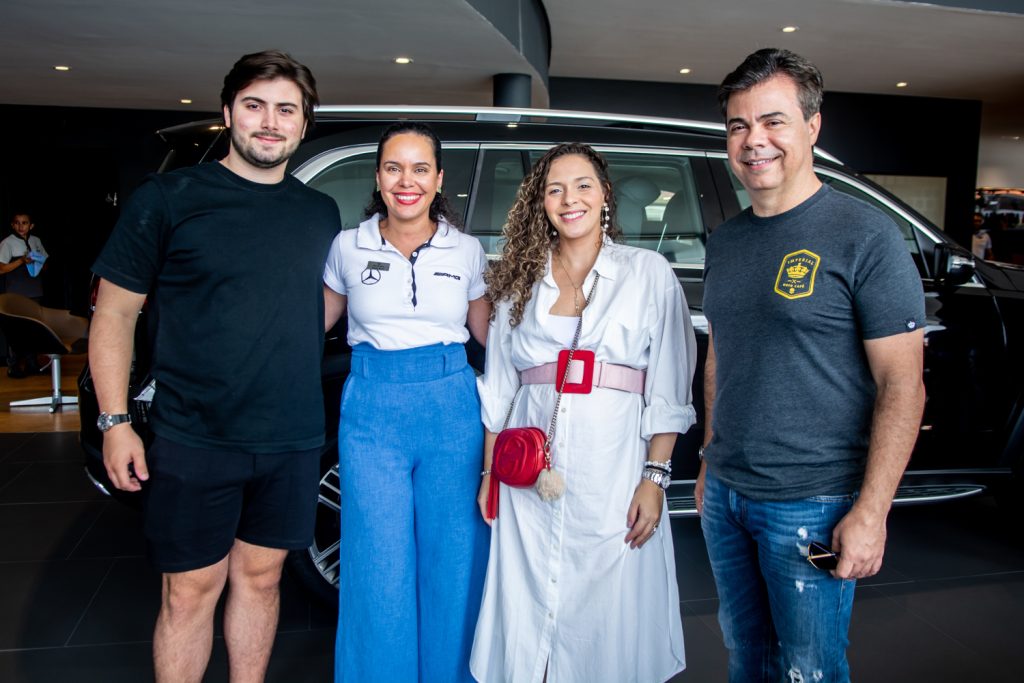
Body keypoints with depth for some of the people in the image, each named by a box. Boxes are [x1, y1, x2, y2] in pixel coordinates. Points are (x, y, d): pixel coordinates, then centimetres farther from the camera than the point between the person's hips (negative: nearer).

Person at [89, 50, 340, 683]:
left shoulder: (322, 213, 7)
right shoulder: (168, 198, -4)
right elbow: (114, 314, -2)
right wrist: (115, 421, -8)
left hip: (293, 441, 4)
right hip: (193, 440, -3)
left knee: (259, 577, 16)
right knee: (191, 591, 6)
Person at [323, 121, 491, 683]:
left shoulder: (467, 250, 5)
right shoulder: (349, 247, 3)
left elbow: (490, 333, 16)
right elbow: (319, 320, 16)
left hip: (451, 405, 1)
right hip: (372, 406, -1)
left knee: (451, 557, 9)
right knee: (379, 565, 3)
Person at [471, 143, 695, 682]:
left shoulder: (648, 272, 3)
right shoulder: (520, 281, 12)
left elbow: (669, 389, -2)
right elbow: (498, 389, 13)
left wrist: (655, 476, -9)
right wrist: (489, 471, 9)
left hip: (613, 474, -2)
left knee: (610, 615, 6)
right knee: (528, 615, 9)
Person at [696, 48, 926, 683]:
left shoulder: (864, 236, -13)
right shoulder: (724, 241, 8)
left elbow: (903, 383, -14)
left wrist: (871, 511, -19)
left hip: (813, 506, -6)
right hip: (725, 494, 6)